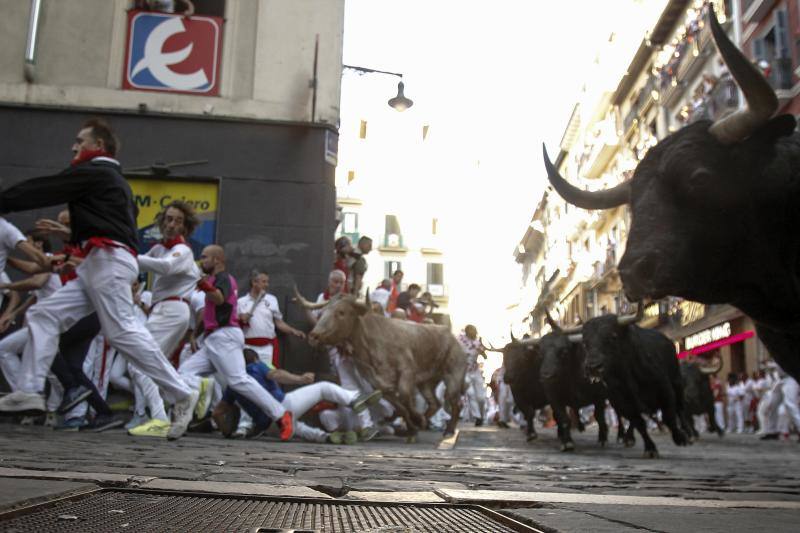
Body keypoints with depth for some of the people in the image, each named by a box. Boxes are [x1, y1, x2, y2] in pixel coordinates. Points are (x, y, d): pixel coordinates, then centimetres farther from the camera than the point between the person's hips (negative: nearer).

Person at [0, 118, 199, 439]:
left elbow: (42, 191, -1)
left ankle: (181, 396, -14)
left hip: (109, 262, -10)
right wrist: (69, 255, 26)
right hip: (99, 264, 10)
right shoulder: (112, 180, 28)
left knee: (122, 332, -16)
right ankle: (30, 392, 0)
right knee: (43, 315, 5)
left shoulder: (94, 173, -2)